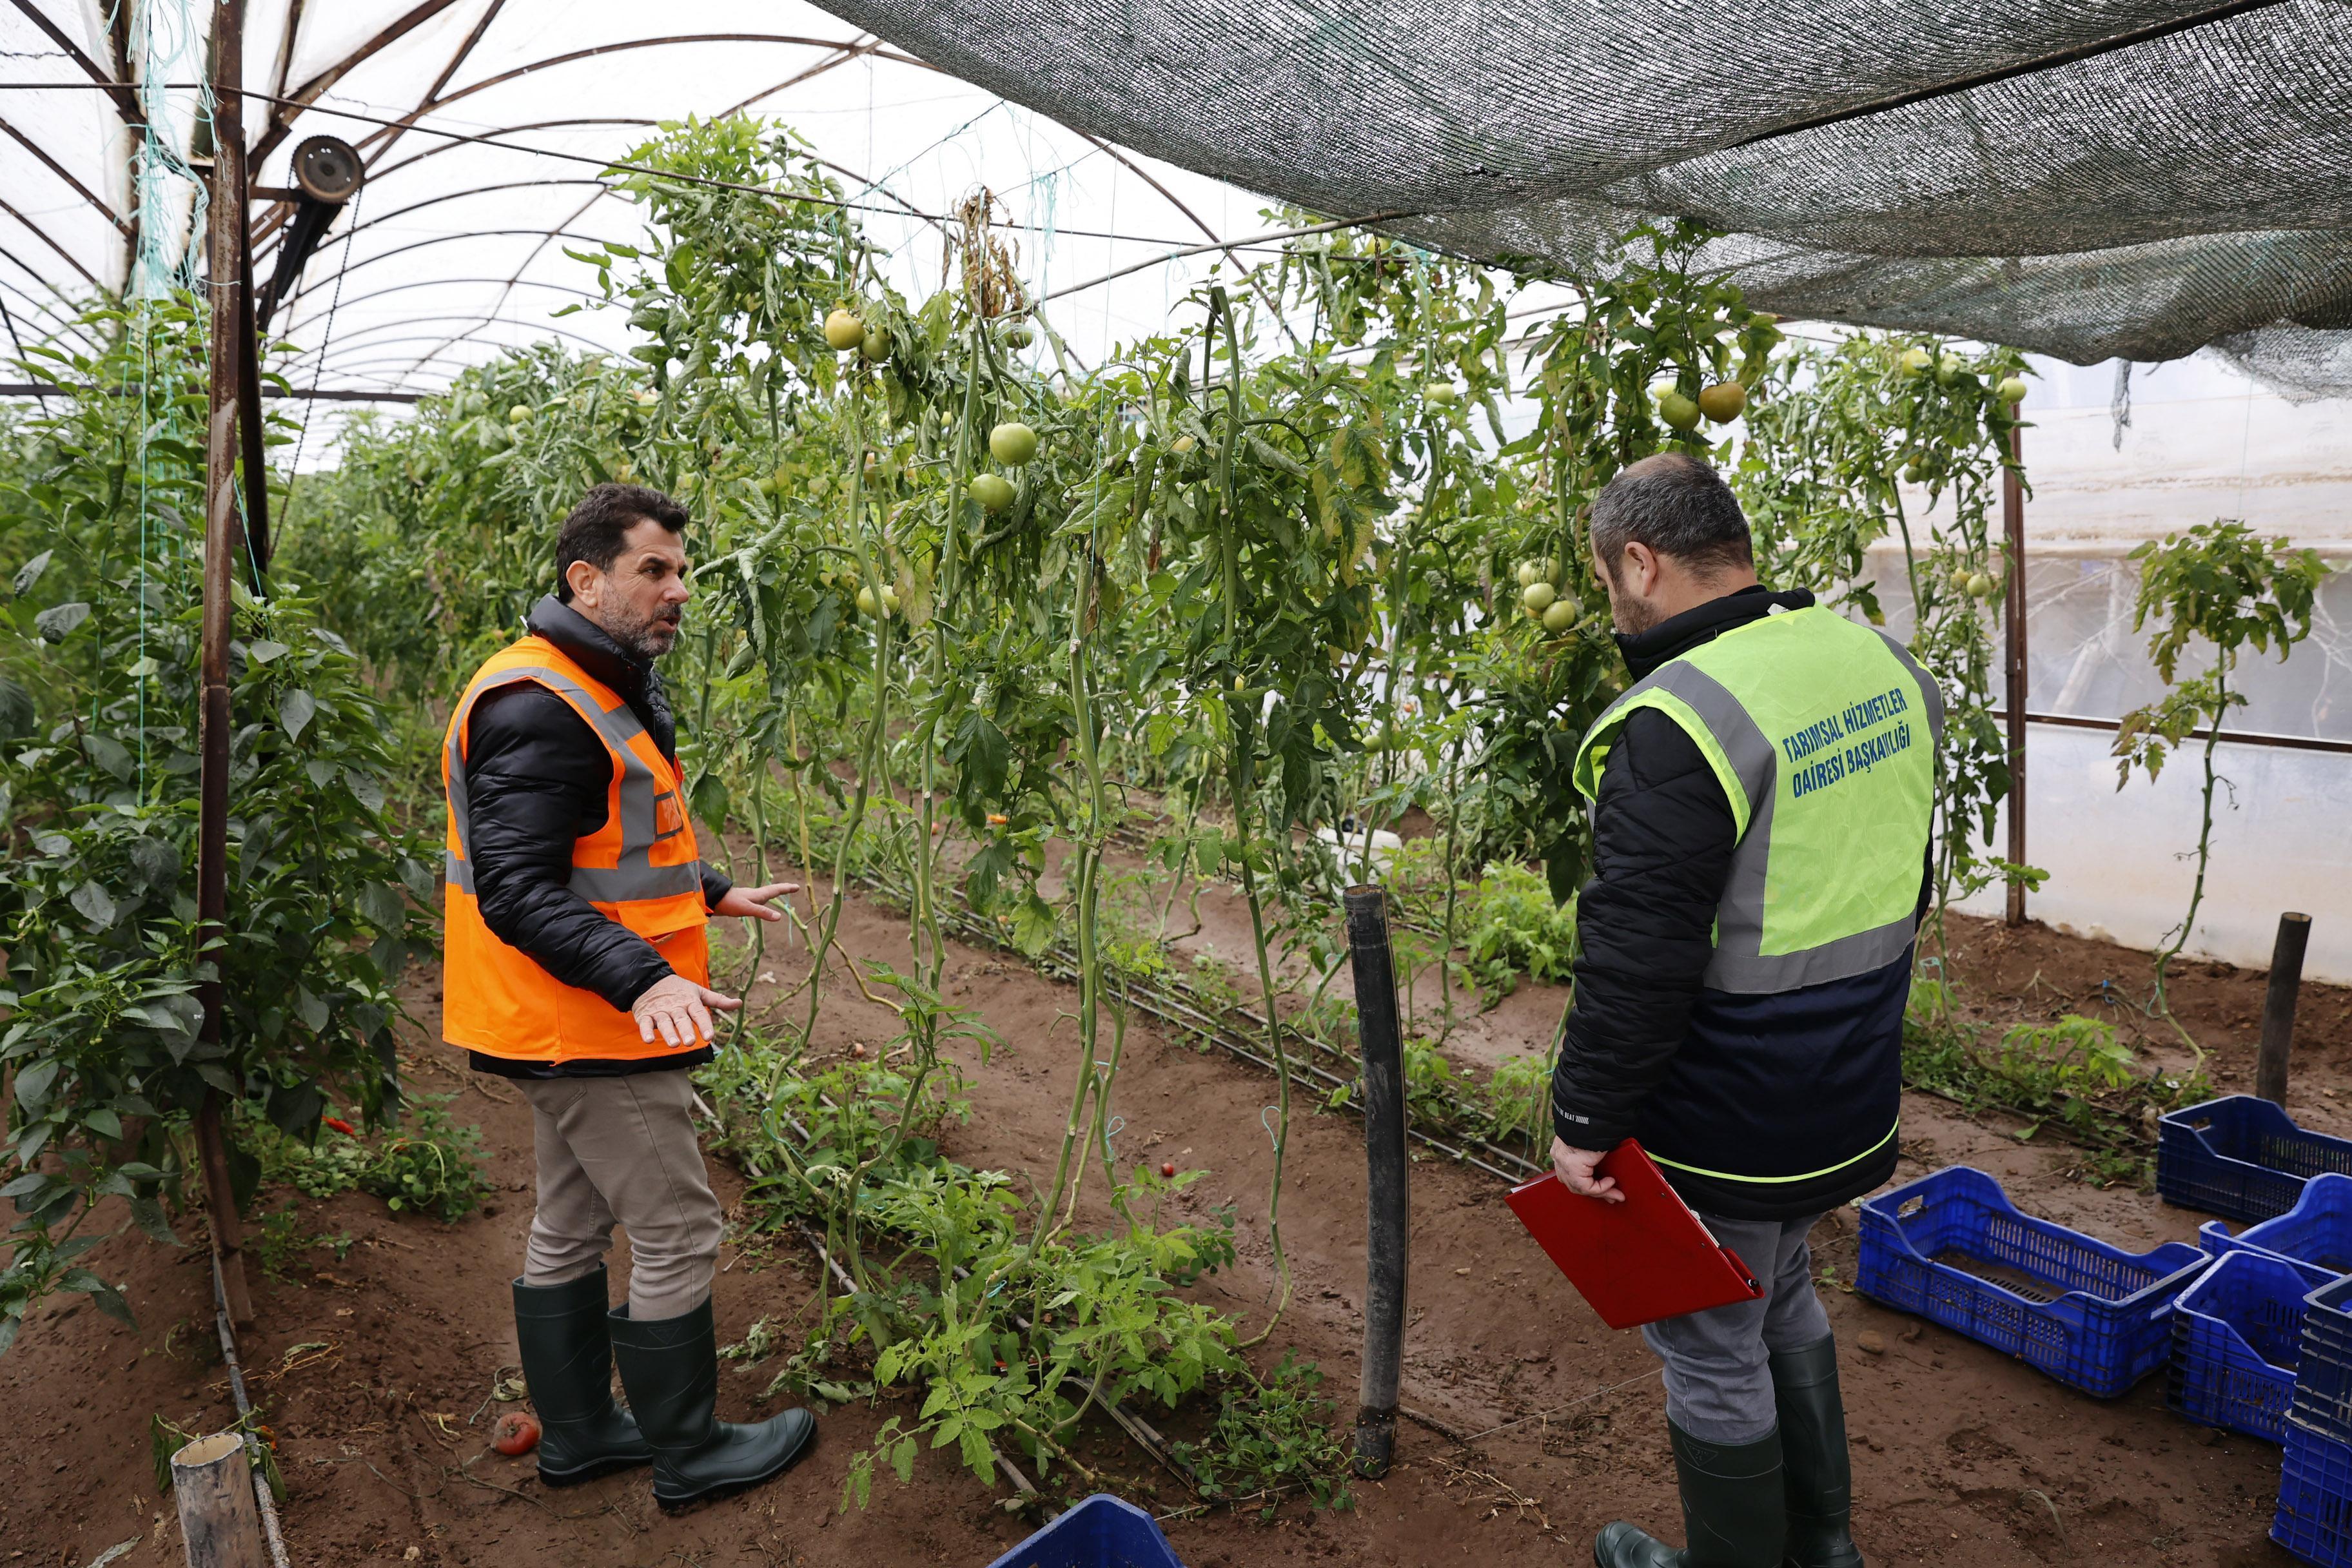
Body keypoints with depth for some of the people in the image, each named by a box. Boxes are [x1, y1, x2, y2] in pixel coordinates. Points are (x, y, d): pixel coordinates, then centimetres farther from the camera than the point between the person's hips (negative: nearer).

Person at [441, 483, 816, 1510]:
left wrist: (712, 894, 25)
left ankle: (577, 1433, 35)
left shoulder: (599, 693, 12)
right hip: (593, 1033, -11)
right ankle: (688, 1455, 17)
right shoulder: (537, 710, -22)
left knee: (572, 1226, 19)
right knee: (676, 1234, 1)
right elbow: (518, 889, -27)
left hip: (572, 1027, 11)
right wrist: (641, 979, -37)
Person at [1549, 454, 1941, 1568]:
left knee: (1713, 1354, 12)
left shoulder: (1681, 722, -27)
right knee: (1784, 1304, 28)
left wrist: (1585, 1119, -14)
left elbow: (1636, 961, -26)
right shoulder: (1883, 663, 2)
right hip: (1845, 1100, 9)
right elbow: (1902, 886, 13)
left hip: (1721, 1131, -9)